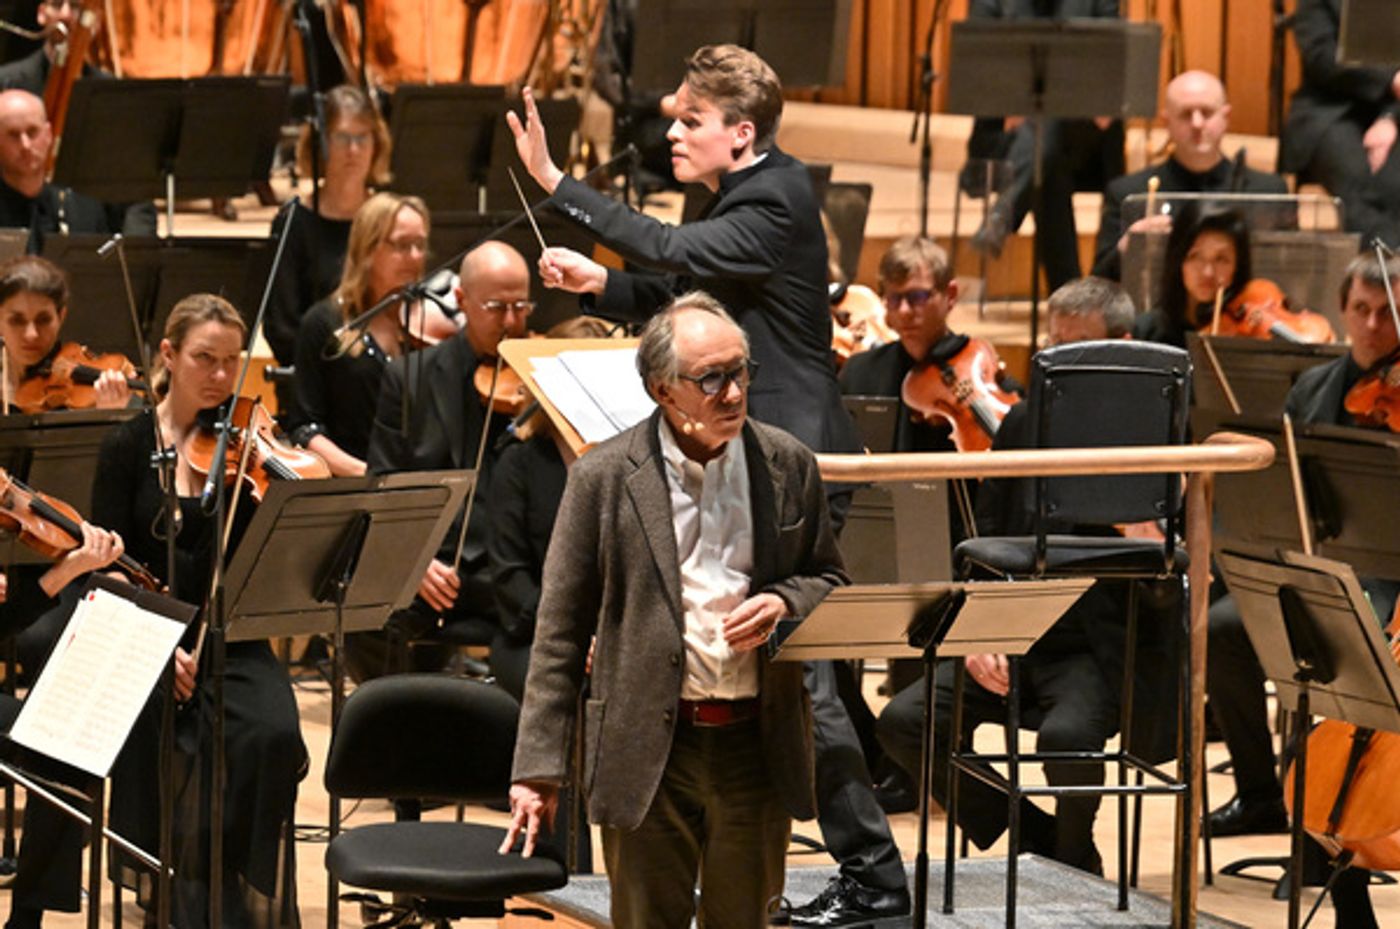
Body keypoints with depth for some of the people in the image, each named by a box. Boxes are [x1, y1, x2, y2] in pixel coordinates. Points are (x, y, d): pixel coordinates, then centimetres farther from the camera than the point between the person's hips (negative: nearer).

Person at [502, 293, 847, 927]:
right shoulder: (605, 478, -4)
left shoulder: (788, 465, 3)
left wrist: (785, 603, -11)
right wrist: (538, 768, -7)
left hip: (757, 748, 2)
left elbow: (829, 582, 15)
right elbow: (561, 632, -3)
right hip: (650, 750, -2)